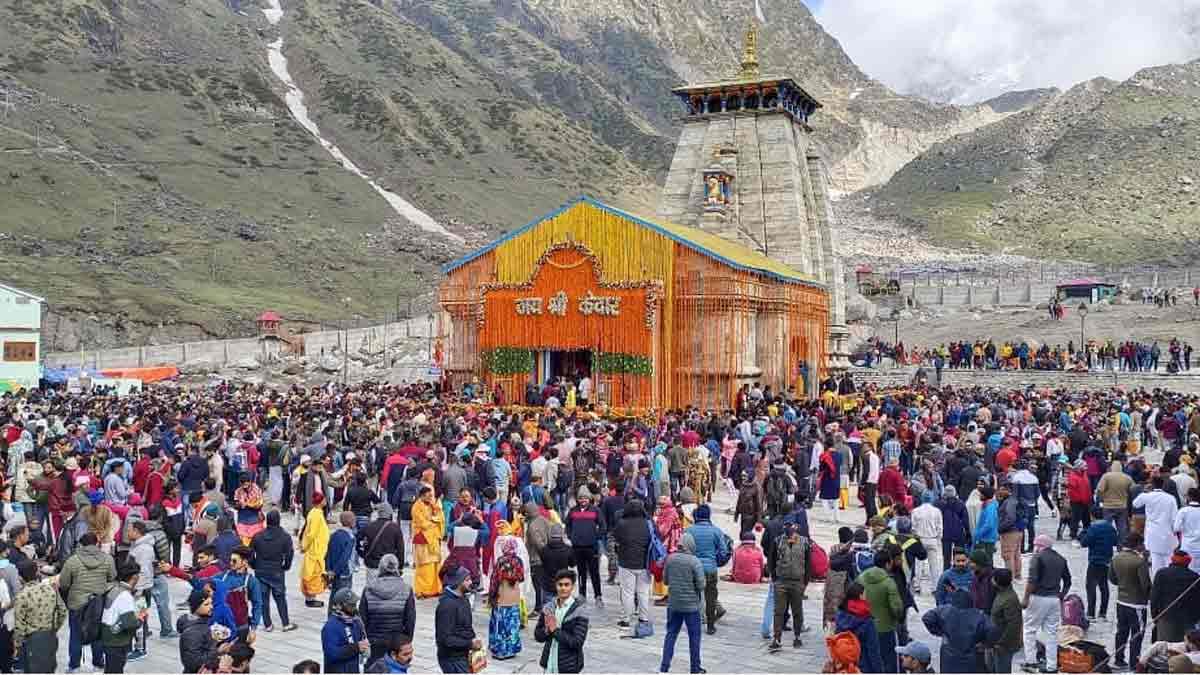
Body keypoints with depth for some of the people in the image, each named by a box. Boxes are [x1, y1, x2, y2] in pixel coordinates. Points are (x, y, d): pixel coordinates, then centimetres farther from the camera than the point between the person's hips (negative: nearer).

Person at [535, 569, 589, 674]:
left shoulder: (579, 611, -12)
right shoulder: (548, 608, 3)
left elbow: (577, 642, -17)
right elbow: (537, 635, 7)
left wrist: (555, 630, -18)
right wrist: (547, 630, -14)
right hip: (549, 665, 5)